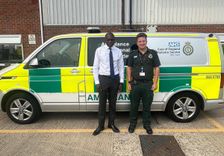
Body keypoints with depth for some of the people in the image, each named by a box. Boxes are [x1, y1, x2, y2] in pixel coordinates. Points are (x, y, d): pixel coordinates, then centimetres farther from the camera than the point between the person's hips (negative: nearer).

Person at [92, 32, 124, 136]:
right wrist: (97, 82, -7)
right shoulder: (99, 50, -4)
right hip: (103, 78, -2)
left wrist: (121, 81, 1)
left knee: (113, 103, 13)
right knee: (102, 103, 6)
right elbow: (95, 67, -3)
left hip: (115, 78, 2)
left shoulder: (118, 51, 1)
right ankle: (100, 125, 23)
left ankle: (111, 124, 31)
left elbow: (121, 67, 5)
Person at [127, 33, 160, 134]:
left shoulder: (153, 53, 3)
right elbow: (129, 69, 6)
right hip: (135, 84, 1)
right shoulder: (133, 54, 5)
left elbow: (156, 68, 3)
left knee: (147, 106, 10)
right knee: (134, 105, 11)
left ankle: (147, 124, 27)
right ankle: (132, 124, 28)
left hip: (148, 84, 0)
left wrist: (155, 83, -3)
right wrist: (129, 83, 0)